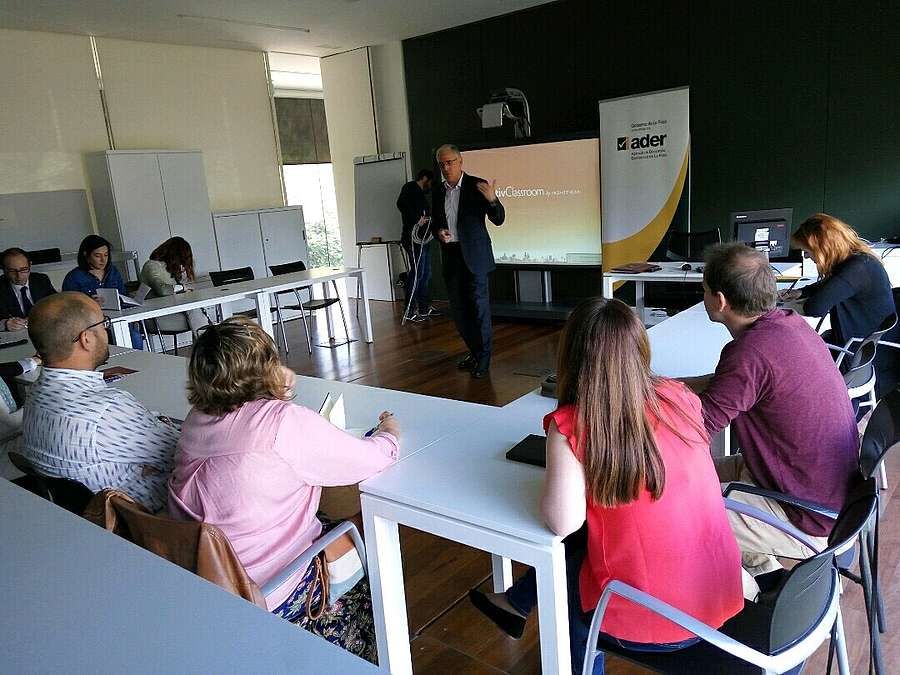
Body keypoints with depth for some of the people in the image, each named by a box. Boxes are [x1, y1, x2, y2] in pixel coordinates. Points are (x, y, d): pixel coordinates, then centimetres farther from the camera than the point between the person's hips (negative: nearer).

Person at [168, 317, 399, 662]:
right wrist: (389, 433, 6)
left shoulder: (196, 420, -3)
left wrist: (278, 392, 10)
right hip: (267, 597, -6)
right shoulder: (285, 423, -23)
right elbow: (371, 459, -14)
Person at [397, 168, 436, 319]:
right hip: (414, 238, -11)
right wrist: (417, 218, -22)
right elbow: (401, 203, -24)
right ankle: (410, 311, -7)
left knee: (425, 274, 13)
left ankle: (424, 308, 21)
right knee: (417, 273, -11)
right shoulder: (410, 188, -6)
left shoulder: (419, 193, 24)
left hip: (422, 239, 11)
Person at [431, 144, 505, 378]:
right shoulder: (438, 190, 9)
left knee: (479, 304, -3)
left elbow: (498, 220, -10)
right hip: (450, 255, 5)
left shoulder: (477, 186, -6)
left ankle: (483, 357, 6)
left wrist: (492, 199, -29)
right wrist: (438, 232, -5)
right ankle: (473, 350, 26)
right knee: (458, 307, 11)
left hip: (474, 254, -5)